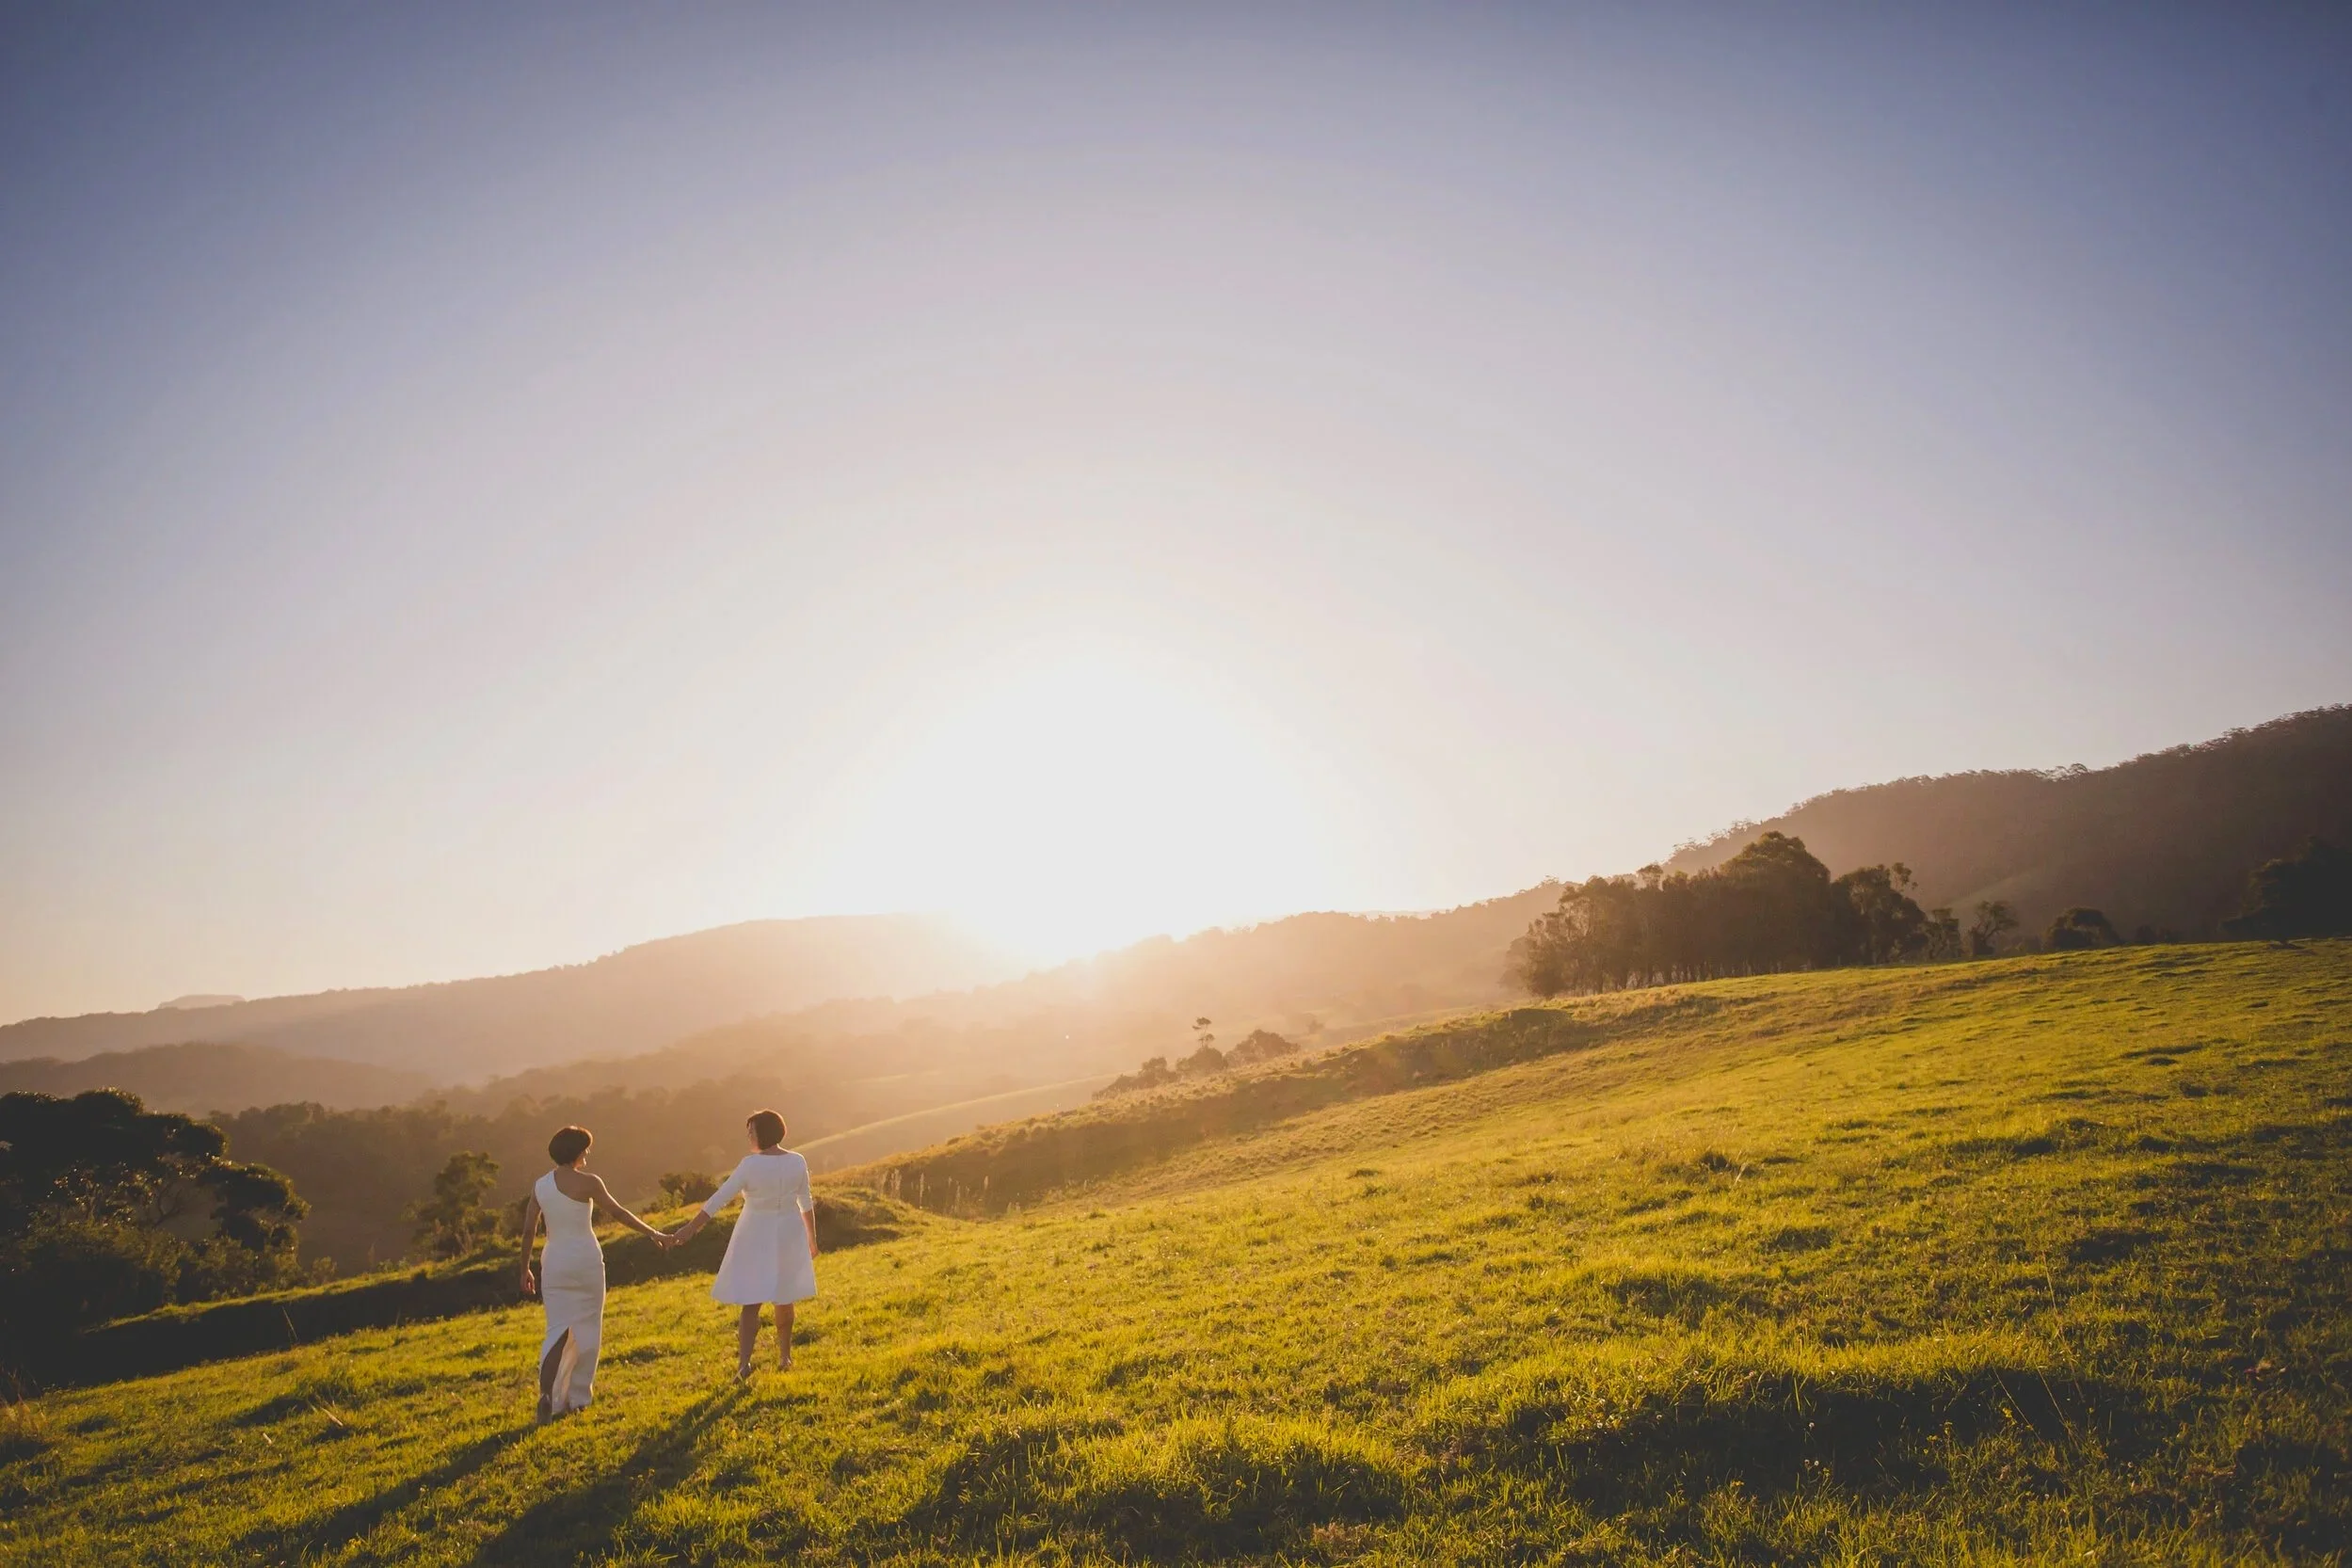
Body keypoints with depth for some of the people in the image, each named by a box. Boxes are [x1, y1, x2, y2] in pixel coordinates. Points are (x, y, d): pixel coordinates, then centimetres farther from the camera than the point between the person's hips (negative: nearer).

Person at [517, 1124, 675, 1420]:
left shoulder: (539, 1185, 4)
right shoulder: (587, 1182, -10)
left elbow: (528, 1230, 6)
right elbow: (619, 1213, -6)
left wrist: (525, 1269, 15)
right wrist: (655, 1234, 2)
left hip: (554, 1262, 4)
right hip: (585, 1260, -4)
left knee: (558, 1329, 6)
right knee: (587, 1328, 11)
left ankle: (548, 1394, -13)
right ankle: (577, 1396, 17)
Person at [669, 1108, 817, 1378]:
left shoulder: (751, 1164, -18)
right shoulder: (798, 1162, -6)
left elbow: (720, 1198, -17)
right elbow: (807, 1203, 2)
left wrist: (691, 1227, -12)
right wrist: (812, 1238, 13)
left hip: (756, 1237, -4)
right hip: (788, 1236, 4)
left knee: (751, 1302, 1)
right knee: (784, 1298, 19)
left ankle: (744, 1362, -12)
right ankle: (784, 1357, 26)